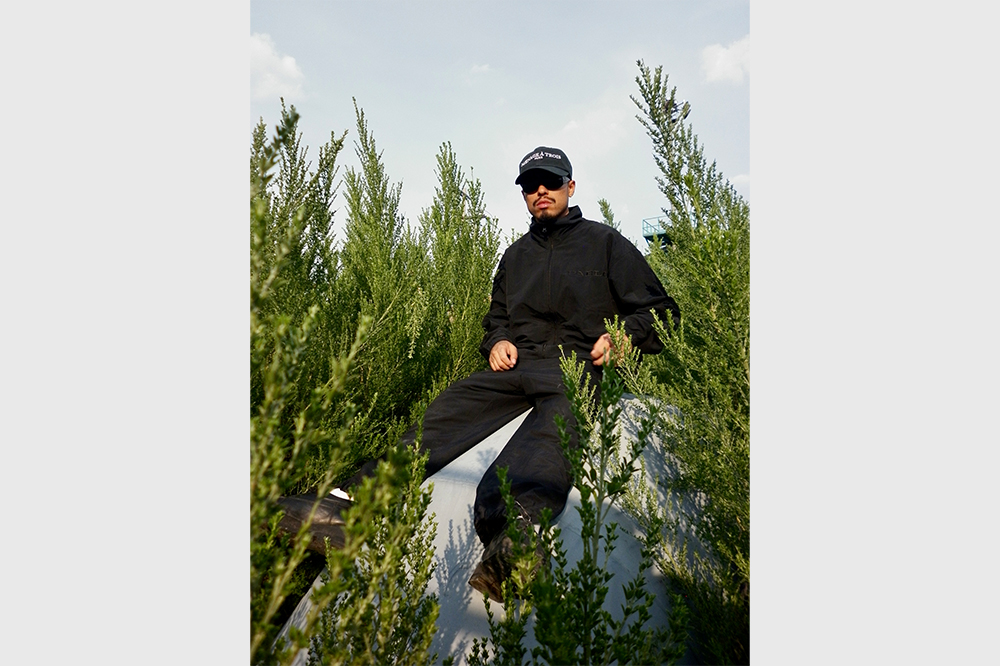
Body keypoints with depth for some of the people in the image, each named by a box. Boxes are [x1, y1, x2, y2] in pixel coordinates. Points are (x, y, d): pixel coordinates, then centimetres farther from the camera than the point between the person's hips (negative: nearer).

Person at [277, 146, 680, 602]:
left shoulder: (606, 243, 14)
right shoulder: (515, 255, 26)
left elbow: (659, 310, 13)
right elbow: (496, 316, 34)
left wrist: (625, 336, -8)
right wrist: (497, 341, 11)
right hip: (515, 366, 4)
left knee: (554, 427, -38)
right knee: (449, 408, -23)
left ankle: (515, 528, -64)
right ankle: (354, 502, -37)